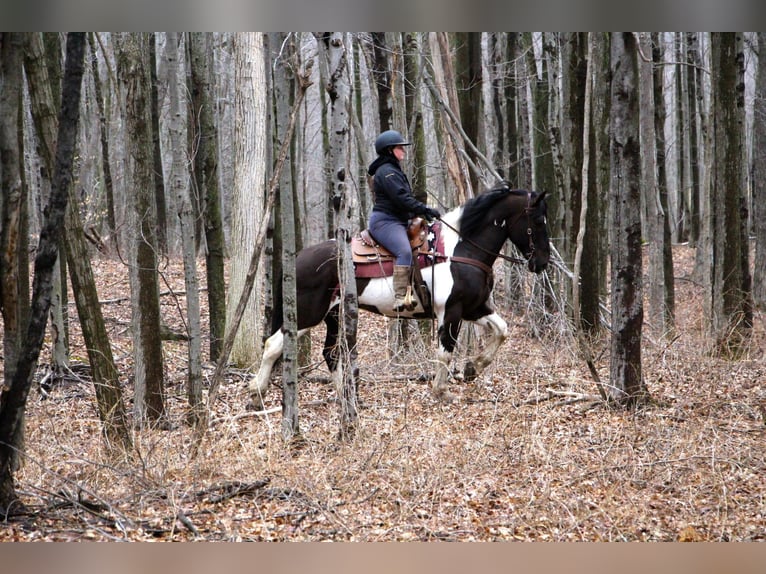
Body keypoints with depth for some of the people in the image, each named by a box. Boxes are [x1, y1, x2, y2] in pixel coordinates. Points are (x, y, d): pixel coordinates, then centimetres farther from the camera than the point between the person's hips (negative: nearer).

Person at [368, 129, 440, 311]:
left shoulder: (394, 171, 24)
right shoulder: (386, 172, -11)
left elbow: (404, 198, 25)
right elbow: (401, 198, -21)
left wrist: (422, 211, 12)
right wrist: (425, 210, -19)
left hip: (397, 220, 12)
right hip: (385, 221, -12)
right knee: (405, 251, -30)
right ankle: (400, 299, -39)